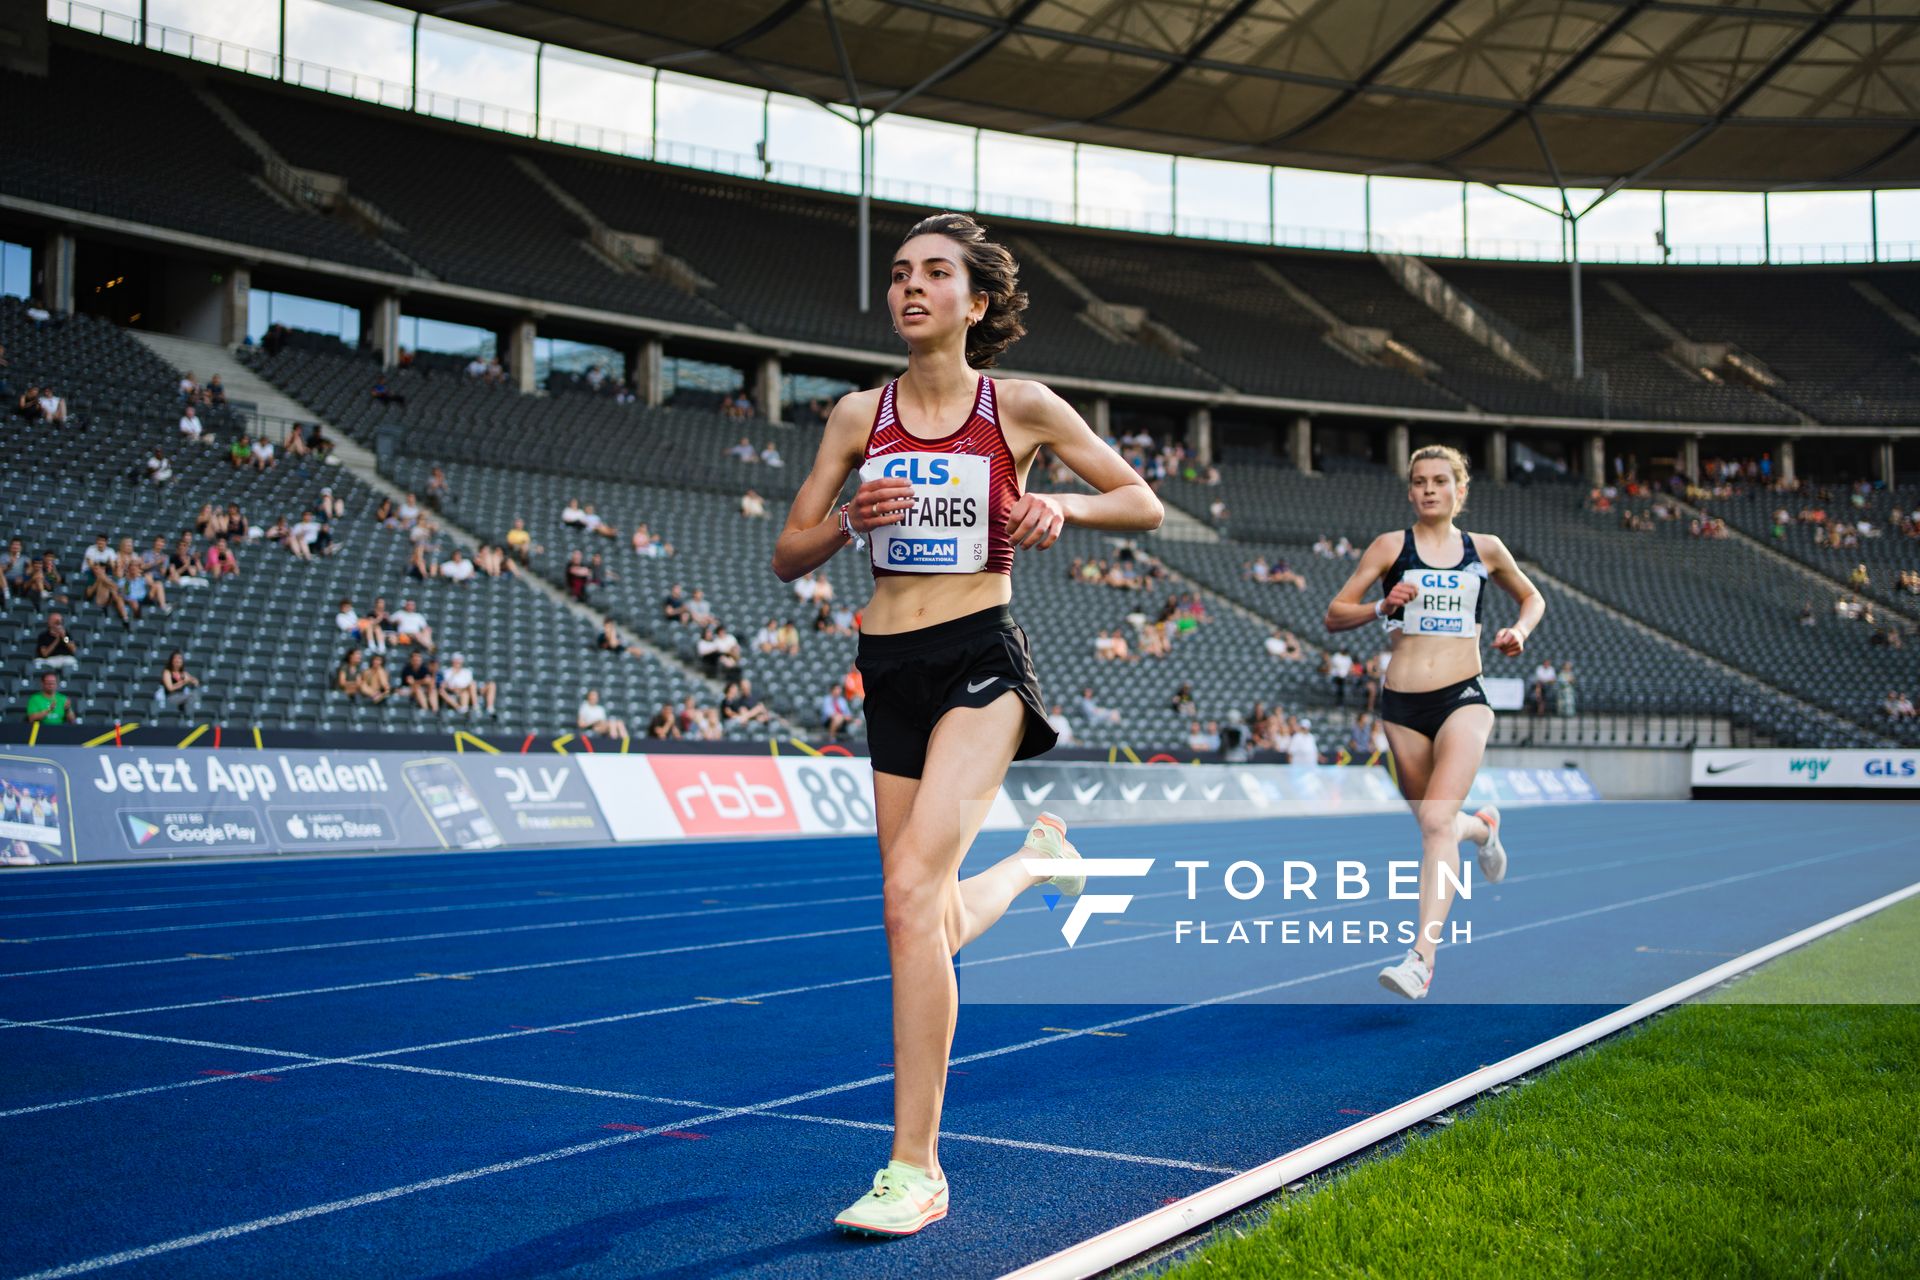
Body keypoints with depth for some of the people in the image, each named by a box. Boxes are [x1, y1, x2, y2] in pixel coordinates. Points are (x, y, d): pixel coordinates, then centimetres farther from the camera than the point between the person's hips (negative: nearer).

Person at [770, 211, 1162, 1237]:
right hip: (891, 670, 5)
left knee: (912, 890, -22)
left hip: (980, 660, -4)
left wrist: (1064, 508, -12)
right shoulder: (859, 415, 7)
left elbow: (1143, 504, 8)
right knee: (926, 926, 11)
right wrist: (849, 520, -12)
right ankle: (1037, 854, 46)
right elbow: (788, 555, 9)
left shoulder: (1021, 408, 0)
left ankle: (914, 1169, -14)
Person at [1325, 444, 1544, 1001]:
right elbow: (1334, 615, 2)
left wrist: (1520, 630, 5)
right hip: (1402, 703, 2)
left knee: (1436, 821, -19)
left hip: (1463, 699, -1)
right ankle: (1482, 827, 52)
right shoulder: (1391, 546, 4)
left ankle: (1422, 958, -21)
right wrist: (1382, 606, -15)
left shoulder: (1485, 549, 9)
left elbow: (1532, 597, 26)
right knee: (1432, 822, 14)